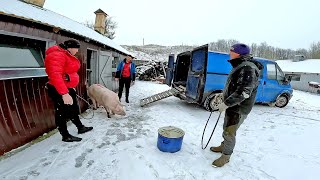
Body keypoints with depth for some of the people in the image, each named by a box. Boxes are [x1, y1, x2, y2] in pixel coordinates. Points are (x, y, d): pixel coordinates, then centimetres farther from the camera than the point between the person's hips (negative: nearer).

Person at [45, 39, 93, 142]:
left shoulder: (67, 55, 14)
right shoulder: (57, 55, -19)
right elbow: (55, 75, -29)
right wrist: (64, 93, -35)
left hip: (68, 88, 11)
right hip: (59, 90, -10)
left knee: (74, 109, 21)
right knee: (62, 113, 3)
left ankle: (80, 128, 37)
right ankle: (66, 136, 17)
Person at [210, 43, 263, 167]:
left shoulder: (248, 69, -23)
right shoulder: (241, 66, 11)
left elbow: (243, 93, -31)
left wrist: (226, 103, -28)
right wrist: (225, 93, 15)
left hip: (239, 108, -10)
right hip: (232, 105, 10)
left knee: (229, 132, 1)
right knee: (226, 128, 23)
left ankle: (226, 156, 19)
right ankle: (224, 146, 42)